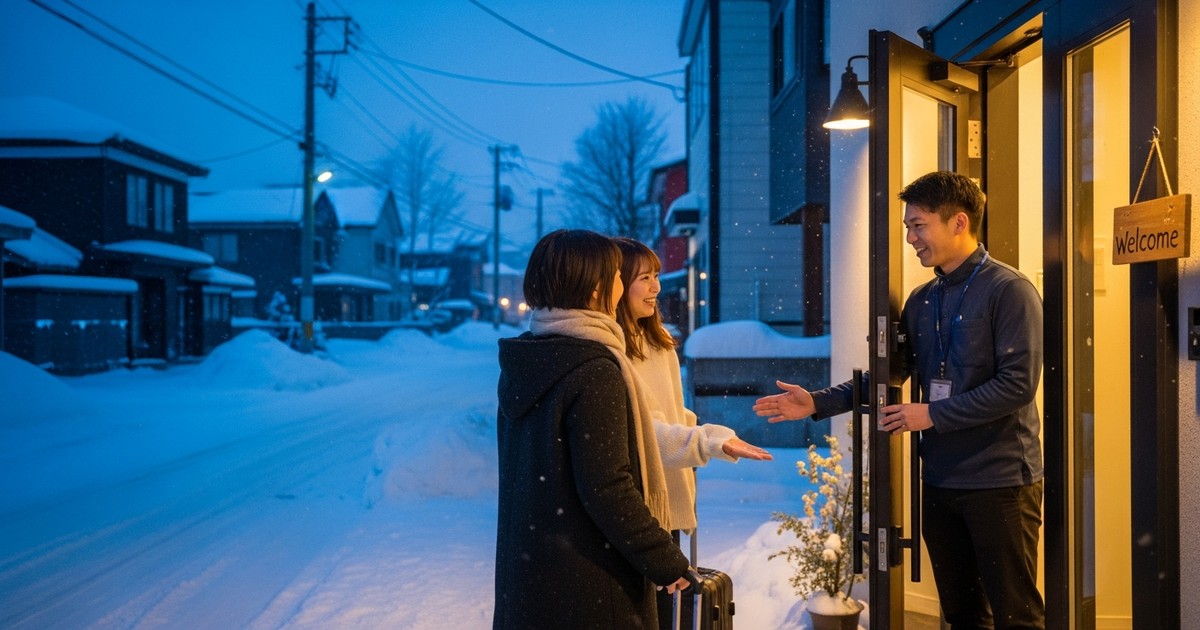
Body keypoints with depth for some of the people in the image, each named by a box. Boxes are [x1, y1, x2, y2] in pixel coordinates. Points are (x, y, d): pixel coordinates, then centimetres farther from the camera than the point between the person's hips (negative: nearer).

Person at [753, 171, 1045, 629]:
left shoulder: (1008, 290, -9)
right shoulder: (921, 300, 11)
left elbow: (1017, 385, -17)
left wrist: (932, 415, -15)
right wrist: (817, 403, 1)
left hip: (1000, 482, -6)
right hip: (940, 481, 7)